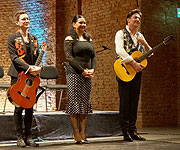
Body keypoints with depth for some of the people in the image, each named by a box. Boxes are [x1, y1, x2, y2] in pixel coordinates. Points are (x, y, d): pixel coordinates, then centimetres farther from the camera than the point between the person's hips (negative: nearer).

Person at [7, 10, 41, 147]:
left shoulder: (34, 38, 16)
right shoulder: (12, 38, 0)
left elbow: (37, 56, 15)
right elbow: (14, 57, -10)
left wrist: (38, 68, -7)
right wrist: (28, 67, -20)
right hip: (18, 75, -5)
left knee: (30, 107, 6)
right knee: (19, 107, -3)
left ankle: (28, 137, 13)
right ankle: (20, 137, 7)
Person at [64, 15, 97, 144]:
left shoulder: (89, 39, 17)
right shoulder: (69, 39, 0)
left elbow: (93, 56, 14)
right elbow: (69, 57, -11)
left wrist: (92, 69, -4)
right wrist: (82, 71, -15)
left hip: (88, 75, 6)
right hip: (74, 74, -6)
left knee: (85, 103, 4)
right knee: (75, 102, -5)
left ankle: (83, 134, 7)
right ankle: (76, 135, -1)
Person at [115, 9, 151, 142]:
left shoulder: (140, 36, 18)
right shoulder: (121, 34, 0)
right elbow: (119, 50, -16)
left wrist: (144, 43, -5)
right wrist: (134, 63, -22)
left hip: (137, 72, 6)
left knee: (134, 101, 6)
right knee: (125, 101, -5)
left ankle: (133, 130, 11)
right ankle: (126, 132, 0)